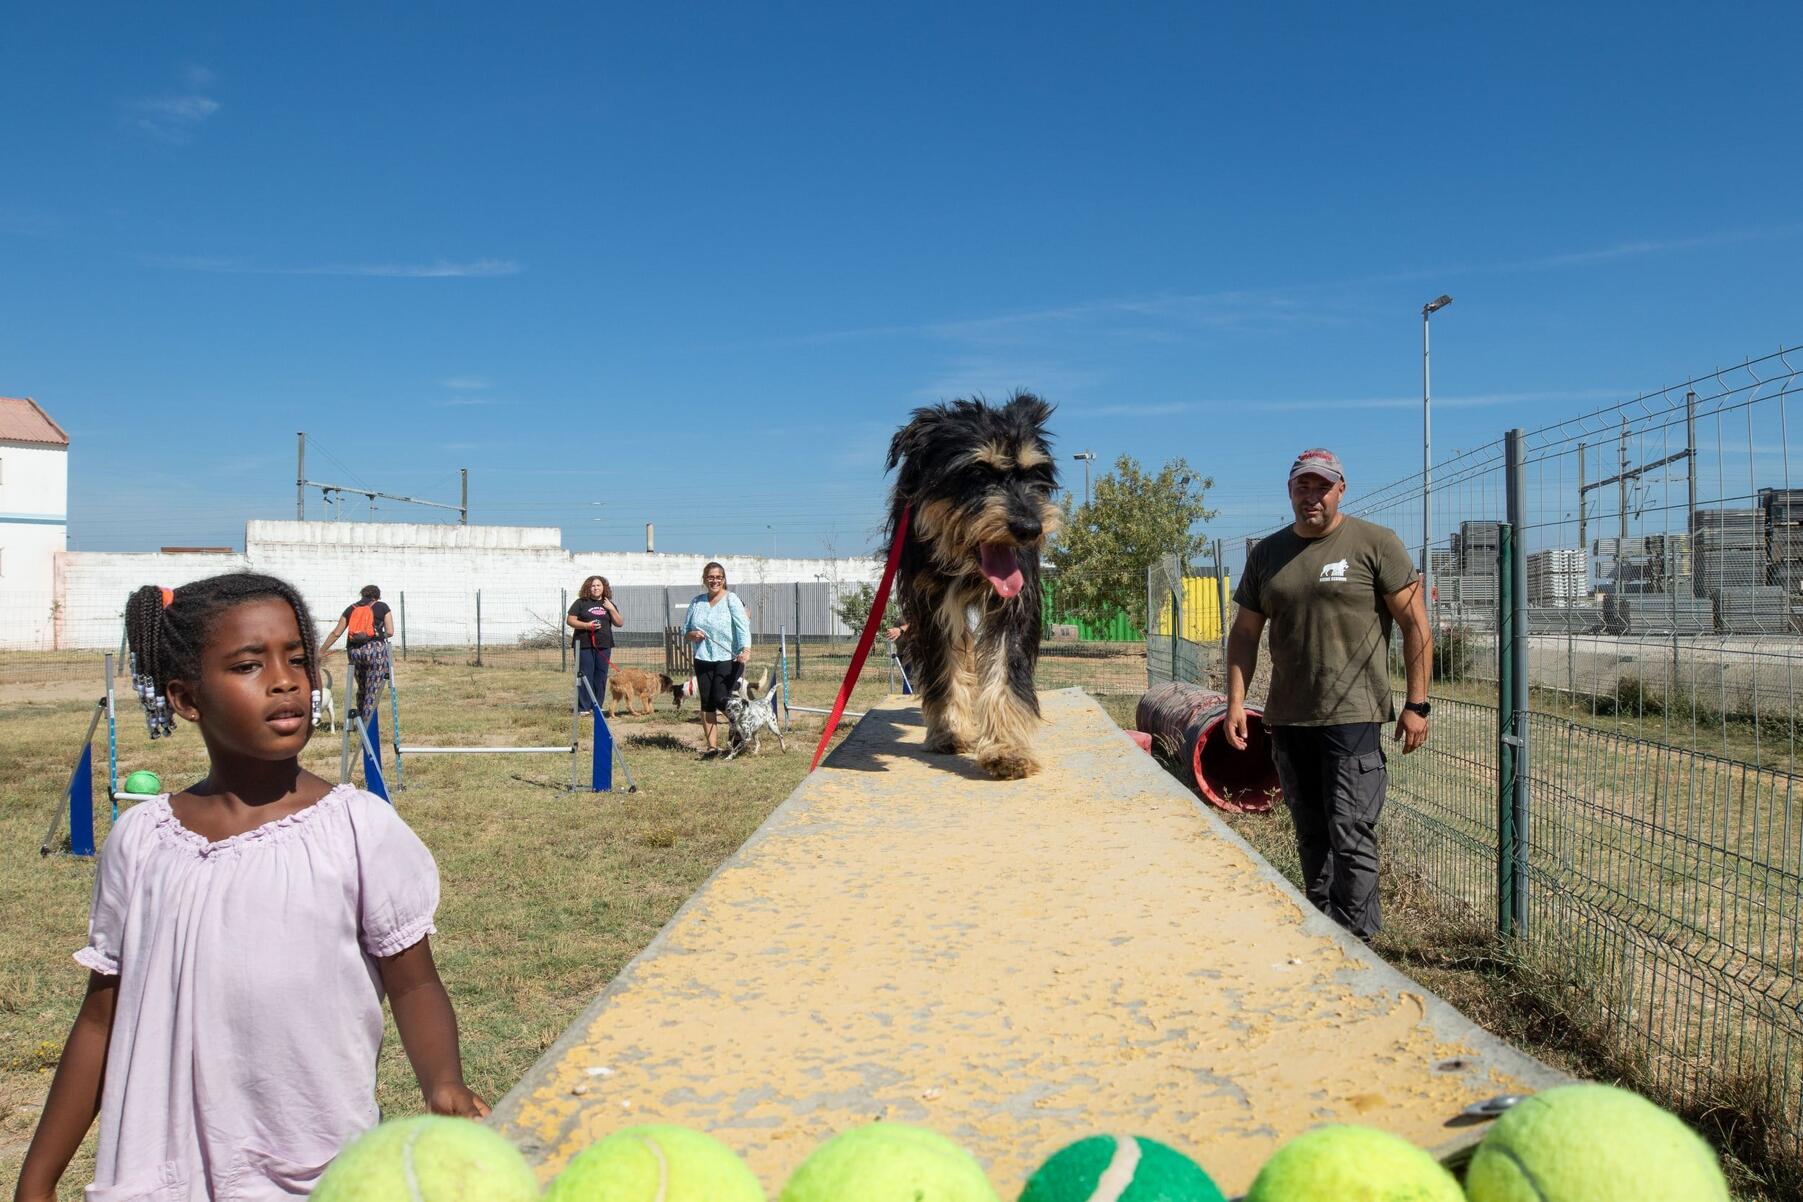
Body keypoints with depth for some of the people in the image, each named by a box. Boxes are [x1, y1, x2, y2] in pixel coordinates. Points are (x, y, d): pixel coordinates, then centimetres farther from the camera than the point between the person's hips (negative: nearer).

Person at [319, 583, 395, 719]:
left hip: (354, 651, 4)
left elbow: (336, 633, 16)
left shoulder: (351, 609, 18)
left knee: (362, 688, 20)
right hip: (375, 648, -4)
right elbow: (390, 632, 2)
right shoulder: (382, 607, 9)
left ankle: (360, 717, 24)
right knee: (373, 691, -1)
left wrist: (321, 651, 23)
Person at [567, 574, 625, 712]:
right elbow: (570, 620, -2)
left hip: (604, 645, 3)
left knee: (601, 677, 3)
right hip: (584, 645, -3)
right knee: (585, 676, -5)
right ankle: (584, 707, -2)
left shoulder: (609, 604, 14)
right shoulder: (580, 603, 4)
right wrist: (587, 625, -15)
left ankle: (598, 706, 10)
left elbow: (620, 623, 10)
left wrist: (612, 609, -4)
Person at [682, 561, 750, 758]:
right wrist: (693, 635, -7)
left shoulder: (731, 599, -5)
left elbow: (742, 626, -17)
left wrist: (746, 649, -32)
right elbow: (685, 630, 17)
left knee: (721, 700, -9)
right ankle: (712, 745, 8)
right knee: (706, 702, 3)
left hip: (728, 659, -5)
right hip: (703, 659, 5)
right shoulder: (697, 602, 11)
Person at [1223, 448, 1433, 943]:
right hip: (1288, 718, 5)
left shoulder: (1376, 544, -1)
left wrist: (1416, 704, -7)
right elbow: (1244, 632, 15)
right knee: (1311, 837, 12)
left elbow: (1416, 625, -2)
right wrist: (1236, 701, 6)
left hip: (1353, 716, -5)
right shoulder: (1267, 553, 12)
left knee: (1351, 836, -8)